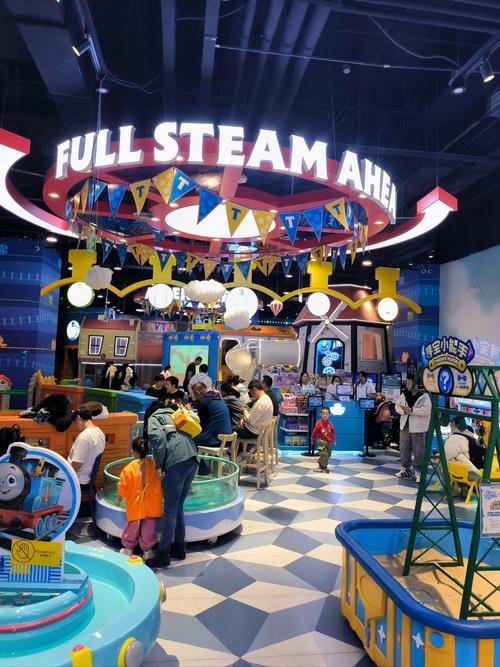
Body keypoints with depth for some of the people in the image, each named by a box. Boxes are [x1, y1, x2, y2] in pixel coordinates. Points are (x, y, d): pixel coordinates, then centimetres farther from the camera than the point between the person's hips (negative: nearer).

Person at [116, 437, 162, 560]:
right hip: (151, 505, 1)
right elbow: (159, 482, 2)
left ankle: (128, 548, 28)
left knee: (132, 526, 15)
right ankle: (147, 550, 16)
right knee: (149, 527, 9)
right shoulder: (153, 464, -8)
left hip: (135, 505, -1)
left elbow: (123, 488, -5)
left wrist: (119, 500, 12)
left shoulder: (128, 469, -12)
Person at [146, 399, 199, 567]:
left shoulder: (155, 417, 14)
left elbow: (158, 437, -8)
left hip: (177, 462, -7)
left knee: (170, 508, -1)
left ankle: (163, 554, 4)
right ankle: (179, 547, 24)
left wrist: (159, 465, -4)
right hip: (192, 460, 7)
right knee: (178, 506, 17)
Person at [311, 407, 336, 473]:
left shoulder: (330, 423, 0)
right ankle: (324, 467, 5)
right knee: (324, 454, -9)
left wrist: (333, 440, 13)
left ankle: (320, 461, 39)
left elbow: (333, 432, 11)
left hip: (329, 442, 6)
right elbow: (314, 432, -7)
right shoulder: (318, 423, -15)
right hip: (322, 441, -6)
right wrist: (312, 440, -1)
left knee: (328, 455, 16)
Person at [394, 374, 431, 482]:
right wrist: (404, 411, -15)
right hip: (405, 425, 6)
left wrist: (411, 410, -24)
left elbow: (427, 410, -21)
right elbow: (397, 406, 6)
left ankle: (418, 472, 12)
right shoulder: (404, 394, 6)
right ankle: (405, 469, 28)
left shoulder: (424, 396, -13)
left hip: (418, 427, -6)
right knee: (404, 448, 14)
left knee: (418, 451, 2)